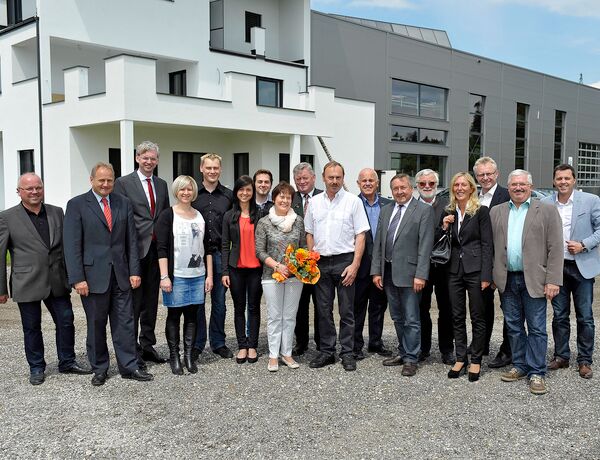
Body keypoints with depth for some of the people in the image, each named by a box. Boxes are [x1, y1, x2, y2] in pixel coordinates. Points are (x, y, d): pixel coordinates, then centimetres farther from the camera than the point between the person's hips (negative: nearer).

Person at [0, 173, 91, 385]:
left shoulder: (57, 213, 7)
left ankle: (67, 362, 25)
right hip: (27, 284, -3)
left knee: (66, 322, 8)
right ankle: (36, 368, 26)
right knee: (32, 328, 10)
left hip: (57, 282, 3)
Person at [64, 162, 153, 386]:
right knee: (96, 324, 9)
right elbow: (72, 245, -7)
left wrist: (134, 271, 2)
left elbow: (131, 240, 8)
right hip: (93, 275, -3)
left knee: (125, 323, 6)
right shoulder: (77, 205, -3)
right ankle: (99, 368, 23)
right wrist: (77, 278, -13)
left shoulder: (124, 203, 8)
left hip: (120, 275, 3)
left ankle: (129, 367, 16)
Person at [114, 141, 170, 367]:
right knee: (133, 302, 0)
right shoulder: (123, 183, -3)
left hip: (156, 250, 6)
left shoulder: (161, 185, 14)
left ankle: (147, 345, 24)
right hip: (135, 250, -5)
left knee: (151, 300, 13)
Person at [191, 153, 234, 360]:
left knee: (219, 300, 9)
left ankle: (218, 342, 21)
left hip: (220, 253, 2)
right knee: (196, 300, 4)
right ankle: (197, 344, 16)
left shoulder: (228, 195, 7)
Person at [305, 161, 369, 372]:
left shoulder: (353, 201, -2)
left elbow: (360, 235, -4)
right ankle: (327, 351, 20)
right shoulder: (314, 202, 9)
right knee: (323, 310, 9)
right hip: (321, 262, 4)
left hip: (344, 261, -3)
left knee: (346, 311, 3)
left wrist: (355, 265, -12)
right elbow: (309, 234, 13)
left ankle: (347, 353, 13)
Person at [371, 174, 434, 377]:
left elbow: (425, 245, -12)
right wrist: (376, 271, 7)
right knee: (397, 318, 17)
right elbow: (378, 242, 12)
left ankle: (411, 359, 11)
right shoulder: (386, 210, 12)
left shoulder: (424, 210, -6)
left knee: (411, 319, 1)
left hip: (408, 272, -6)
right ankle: (403, 352, 30)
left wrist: (420, 275, -17)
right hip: (388, 272, 6)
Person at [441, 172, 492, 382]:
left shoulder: (481, 211, -4)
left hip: (475, 269, -5)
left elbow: (487, 245, -7)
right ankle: (460, 359, 19)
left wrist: (486, 275, -12)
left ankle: (476, 361, 13)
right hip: (454, 269, 5)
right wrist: (444, 227, -6)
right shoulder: (448, 212, 10)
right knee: (457, 317, 10)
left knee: (477, 317, 3)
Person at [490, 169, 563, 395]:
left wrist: (553, 281, -11)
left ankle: (536, 373, 10)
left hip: (534, 280, -3)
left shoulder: (547, 211, 0)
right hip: (507, 280, 4)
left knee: (536, 329, 1)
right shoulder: (496, 212, 11)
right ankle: (520, 366, 25)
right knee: (513, 326, 12)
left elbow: (555, 248, -4)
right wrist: (491, 275, 3)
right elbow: (491, 246, 10)